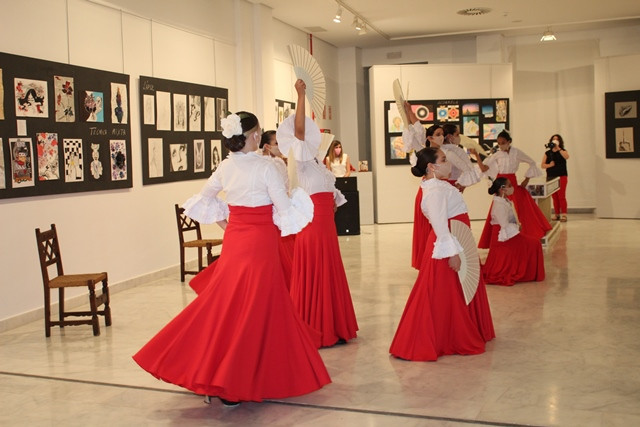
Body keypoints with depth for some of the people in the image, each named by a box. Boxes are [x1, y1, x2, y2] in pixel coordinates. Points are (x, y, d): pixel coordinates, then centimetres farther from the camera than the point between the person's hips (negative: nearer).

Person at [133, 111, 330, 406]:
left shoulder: (226, 166, 4)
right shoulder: (265, 167, -13)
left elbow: (204, 199, 16)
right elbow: (285, 209, -15)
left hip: (234, 239, 6)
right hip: (260, 241, -6)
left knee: (225, 301, 13)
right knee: (255, 308, 0)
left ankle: (211, 374, 17)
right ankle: (233, 384, 3)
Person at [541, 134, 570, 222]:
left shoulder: (563, 151, 7)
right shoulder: (547, 153, 11)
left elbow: (566, 157, -17)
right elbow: (543, 165, 6)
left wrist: (558, 148, -18)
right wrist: (549, 165, -13)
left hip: (562, 176, -3)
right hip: (551, 177, 3)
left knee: (561, 196, -9)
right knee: (554, 197, 3)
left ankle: (563, 215, -10)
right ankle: (556, 214, 9)